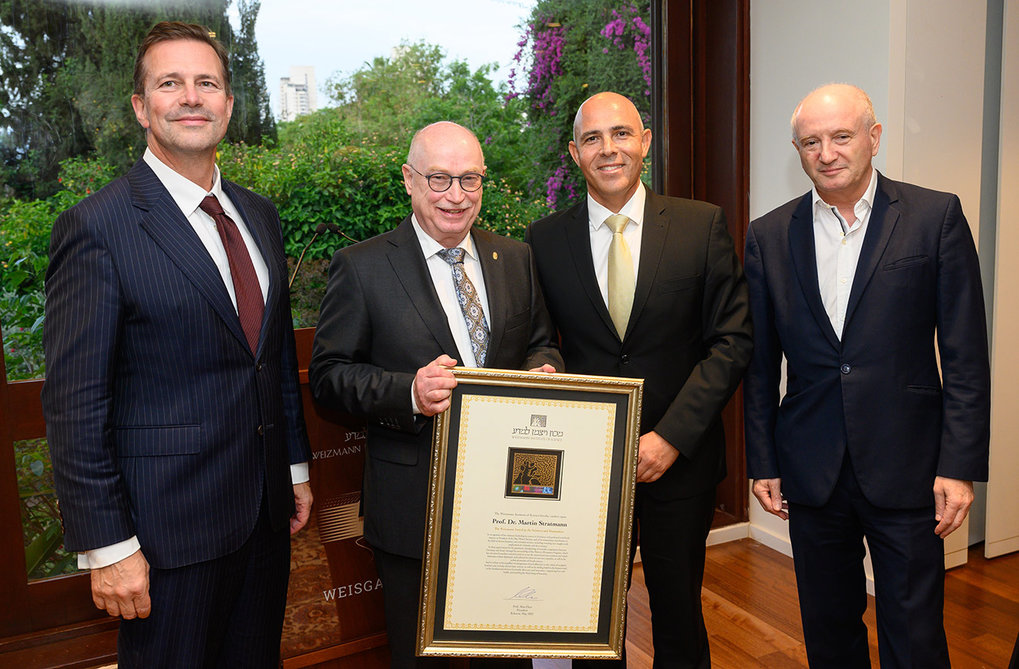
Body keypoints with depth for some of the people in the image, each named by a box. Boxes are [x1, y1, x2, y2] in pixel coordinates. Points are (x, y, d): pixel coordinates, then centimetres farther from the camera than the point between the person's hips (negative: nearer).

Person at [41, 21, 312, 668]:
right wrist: (106, 545, -14)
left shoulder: (259, 215, 7)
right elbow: (75, 406, -14)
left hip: (266, 510, 6)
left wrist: (296, 466, 14)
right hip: (169, 526, -6)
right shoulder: (96, 227, -13)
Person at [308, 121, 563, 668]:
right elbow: (328, 375, -7)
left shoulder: (516, 258, 6)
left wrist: (543, 371, -10)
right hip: (413, 507, -3)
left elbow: (541, 344, 14)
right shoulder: (361, 267, -7)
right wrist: (408, 393, -24)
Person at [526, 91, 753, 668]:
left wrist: (671, 436, -14)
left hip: (680, 459, 0)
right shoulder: (545, 239, 0)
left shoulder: (703, 225, -3)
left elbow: (732, 340, -6)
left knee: (679, 618, 17)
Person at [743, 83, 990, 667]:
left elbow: (966, 353, -4)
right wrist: (762, 462, 6)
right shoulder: (769, 236, 3)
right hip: (811, 472, 2)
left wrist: (961, 465, -8)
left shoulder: (936, 217, -3)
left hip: (907, 469, -2)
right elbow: (760, 363, 6)